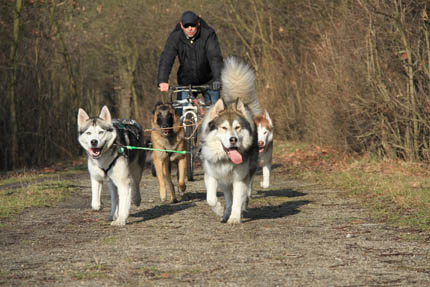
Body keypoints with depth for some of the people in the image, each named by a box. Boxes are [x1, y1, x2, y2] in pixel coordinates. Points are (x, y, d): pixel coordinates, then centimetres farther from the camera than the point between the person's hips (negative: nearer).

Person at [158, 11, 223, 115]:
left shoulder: (208, 34, -16)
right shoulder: (175, 37, -12)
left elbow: (215, 57, -26)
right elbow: (166, 58, -23)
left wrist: (217, 79, -41)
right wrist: (163, 81, -39)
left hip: (208, 81, -1)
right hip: (186, 82, 1)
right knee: (182, 113, -7)